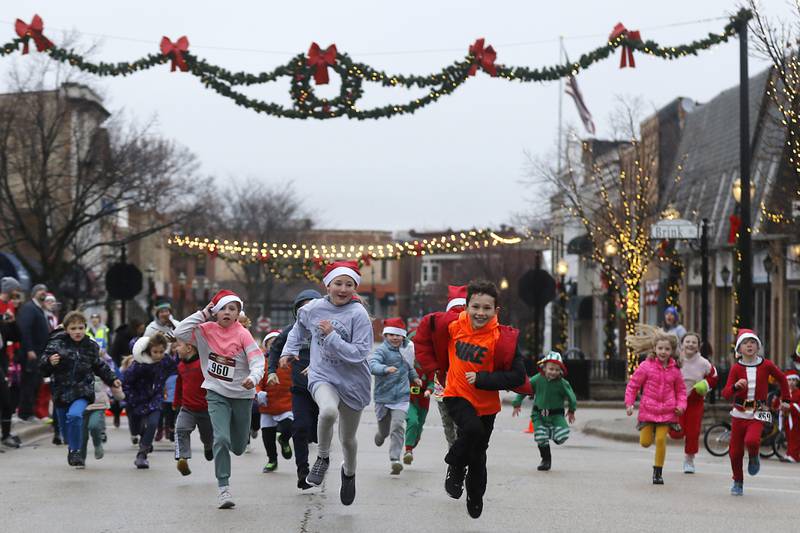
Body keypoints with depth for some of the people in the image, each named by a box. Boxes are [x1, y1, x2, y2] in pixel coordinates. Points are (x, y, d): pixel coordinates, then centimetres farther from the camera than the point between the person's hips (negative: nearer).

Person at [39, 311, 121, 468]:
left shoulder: (91, 346, 4)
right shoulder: (57, 344, -5)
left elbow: (99, 366, 20)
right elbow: (43, 366, -5)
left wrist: (112, 379, 17)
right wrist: (50, 362, -26)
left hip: (83, 392, -1)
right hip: (62, 392, 1)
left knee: (74, 415, -28)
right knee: (64, 426, 11)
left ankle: (75, 452, -14)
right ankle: (72, 448, 41)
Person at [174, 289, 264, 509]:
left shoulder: (243, 334, -11)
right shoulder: (206, 330, -3)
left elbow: (257, 361, -20)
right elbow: (179, 333, -14)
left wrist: (253, 378, -41)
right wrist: (202, 315, -13)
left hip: (242, 394, 0)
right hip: (217, 394, 0)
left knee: (238, 446, 13)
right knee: (221, 438, -17)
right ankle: (223, 487, -7)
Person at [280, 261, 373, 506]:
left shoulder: (358, 314, -14)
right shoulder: (313, 308, -4)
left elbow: (360, 353, -20)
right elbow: (299, 328, 19)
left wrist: (332, 336, -24)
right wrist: (290, 350, 10)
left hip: (352, 381, 0)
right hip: (322, 376, 0)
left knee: (347, 438, 15)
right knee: (329, 410, -35)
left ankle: (349, 472, 50)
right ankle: (322, 458, -8)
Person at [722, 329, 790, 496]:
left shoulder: (766, 365, -4)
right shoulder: (736, 368, -5)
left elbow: (781, 379, 16)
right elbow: (726, 394, -12)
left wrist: (785, 399, 18)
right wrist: (736, 386, -32)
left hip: (758, 414, -1)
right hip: (739, 413, 1)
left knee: (751, 441, -29)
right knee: (735, 452, 4)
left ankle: (753, 458, 7)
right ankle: (738, 482, 27)